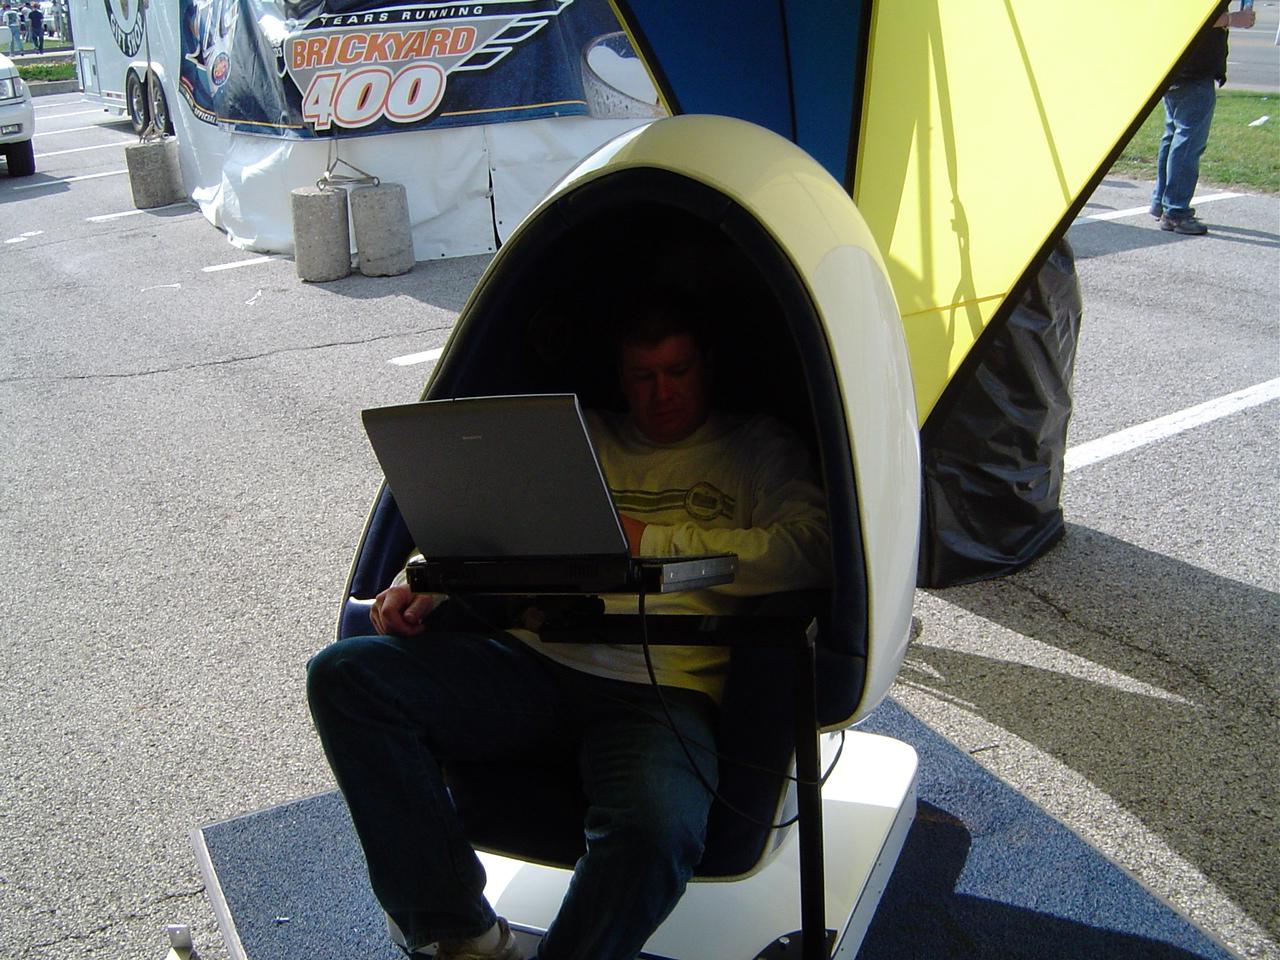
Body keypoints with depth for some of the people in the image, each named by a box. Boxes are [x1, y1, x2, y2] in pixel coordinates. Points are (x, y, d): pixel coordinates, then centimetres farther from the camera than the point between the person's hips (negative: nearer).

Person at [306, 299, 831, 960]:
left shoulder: (759, 450, 16)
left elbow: (809, 552, -3)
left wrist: (651, 542, -5)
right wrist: (427, 584, 1)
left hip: (661, 688, -3)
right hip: (533, 663, 4)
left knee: (654, 829, -37)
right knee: (345, 675, -16)